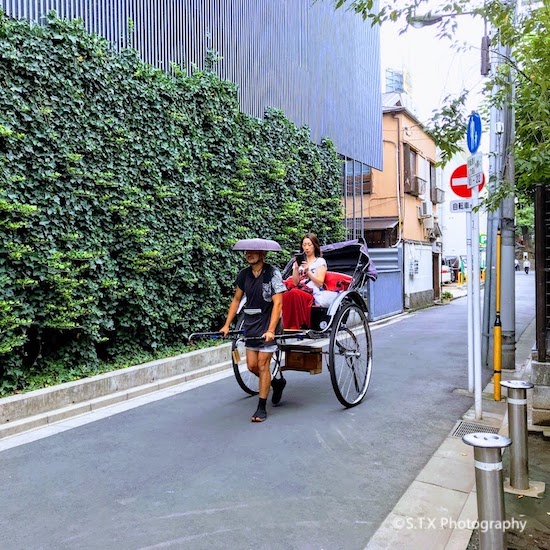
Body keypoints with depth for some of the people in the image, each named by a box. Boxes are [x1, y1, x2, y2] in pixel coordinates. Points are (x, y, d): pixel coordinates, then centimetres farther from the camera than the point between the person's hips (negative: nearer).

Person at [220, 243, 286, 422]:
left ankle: (261, 408, 8)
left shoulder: (272, 273, -13)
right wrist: (226, 325, 7)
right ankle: (277, 382, 35)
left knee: (262, 365, -4)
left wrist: (270, 330, -24)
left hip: (268, 325, -6)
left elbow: (277, 303, -16)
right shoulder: (244, 274, 3)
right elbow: (236, 300, 12)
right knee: (252, 365, 8)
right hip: (251, 325, 6)